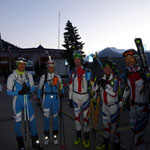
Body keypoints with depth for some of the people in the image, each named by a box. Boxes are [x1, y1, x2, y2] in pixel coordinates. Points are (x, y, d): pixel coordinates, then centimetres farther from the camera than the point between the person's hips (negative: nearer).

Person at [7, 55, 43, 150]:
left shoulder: (29, 75, 2)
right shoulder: (12, 76, -7)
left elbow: (33, 88, 4)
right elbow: (9, 92, -6)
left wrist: (28, 89, -18)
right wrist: (19, 92, -22)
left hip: (27, 101, 3)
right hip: (17, 102, -2)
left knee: (32, 120, 8)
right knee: (18, 123, 8)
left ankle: (35, 142, 27)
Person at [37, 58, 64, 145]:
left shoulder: (58, 77, 9)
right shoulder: (43, 77, 7)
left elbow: (61, 88, 13)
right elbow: (40, 88, 10)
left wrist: (61, 94, -2)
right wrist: (38, 98, 7)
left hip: (56, 98, 1)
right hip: (46, 98, 0)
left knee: (55, 117, 6)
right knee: (46, 117, 1)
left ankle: (55, 136, 20)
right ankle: (47, 136, 16)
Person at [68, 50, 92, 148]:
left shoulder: (87, 71, -2)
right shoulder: (72, 72, 6)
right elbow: (70, 86, 9)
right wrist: (70, 99, 7)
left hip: (85, 96, -2)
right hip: (75, 96, 3)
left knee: (86, 117, -1)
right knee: (76, 116, 9)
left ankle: (86, 138, 14)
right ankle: (78, 136, 26)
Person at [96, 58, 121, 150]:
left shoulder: (115, 79, -15)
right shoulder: (103, 78, 3)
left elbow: (114, 93, -23)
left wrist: (105, 85, -27)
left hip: (113, 106, -6)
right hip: (105, 105, 6)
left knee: (114, 125, 1)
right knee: (106, 124, 17)